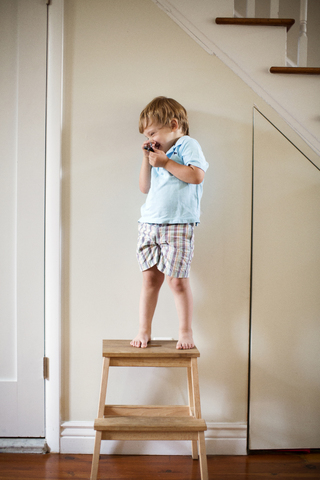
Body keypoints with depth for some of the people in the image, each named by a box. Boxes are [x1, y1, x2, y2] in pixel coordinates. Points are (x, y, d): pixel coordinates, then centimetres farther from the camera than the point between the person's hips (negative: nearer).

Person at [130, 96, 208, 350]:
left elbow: (197, 176, -15)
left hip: (178, 224, -6)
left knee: (177, 280, -4)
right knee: (150, 278, 6)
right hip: (150, 223, 6)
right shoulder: (159, 154, 21)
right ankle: (144, 331, 14)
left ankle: (186, 332, 10)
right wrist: (147, 159, 10)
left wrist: (165, 162, -11)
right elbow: (145, 187, 21)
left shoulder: (188, 145, 1)